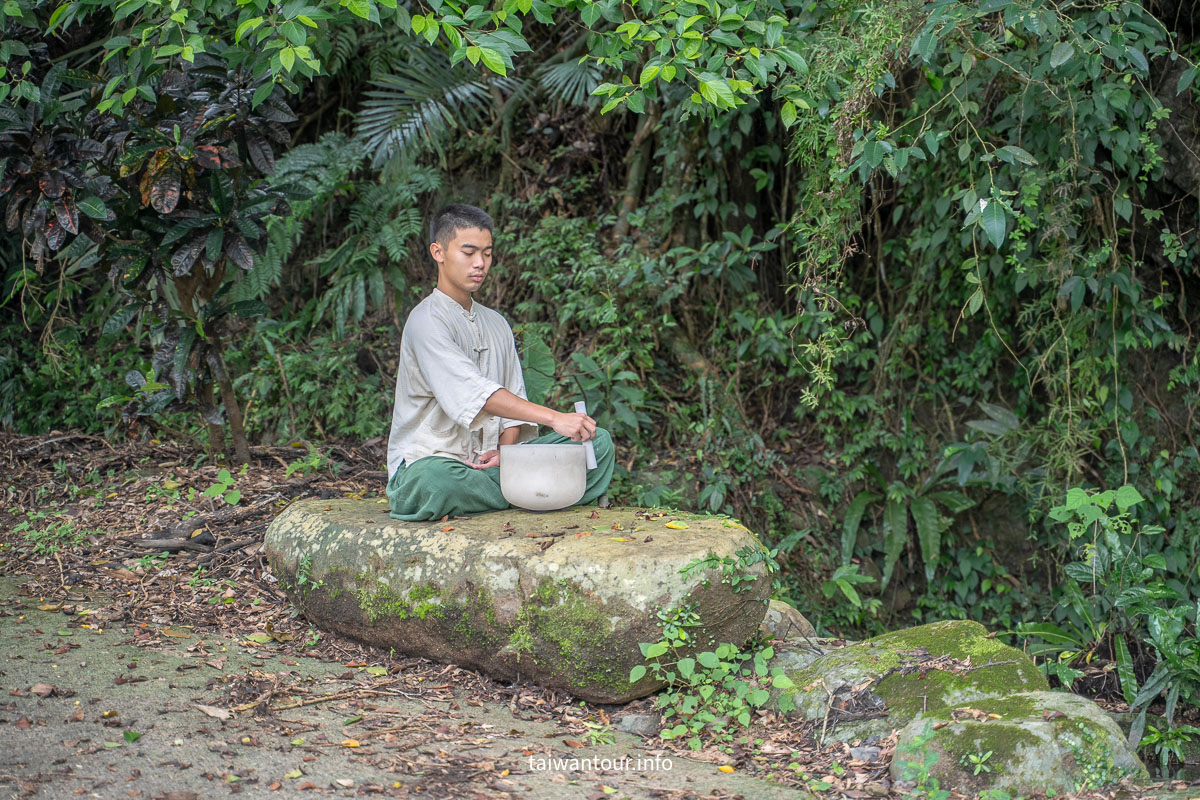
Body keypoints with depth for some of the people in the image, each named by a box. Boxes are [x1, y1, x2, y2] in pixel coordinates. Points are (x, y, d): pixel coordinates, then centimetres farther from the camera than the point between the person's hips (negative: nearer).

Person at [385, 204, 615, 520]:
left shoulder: (497, 325, 17)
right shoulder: (426, 322, -11)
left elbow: (514, 399, 14)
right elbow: (474, 393, -25)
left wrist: (505, 450, -9)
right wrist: (554, 418, -34)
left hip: (488, 461, 7)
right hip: (429, 461, -7)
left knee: (598, 442, -6)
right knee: (432, 483, -44)